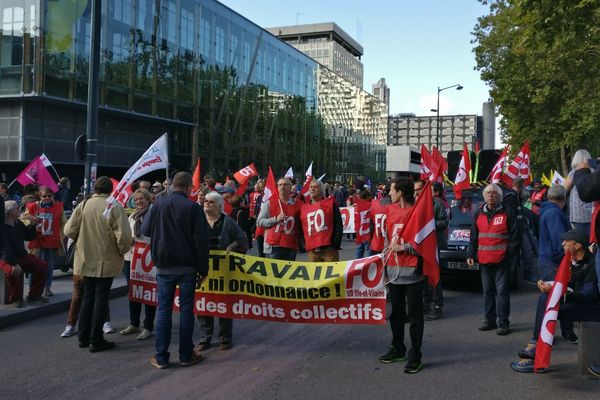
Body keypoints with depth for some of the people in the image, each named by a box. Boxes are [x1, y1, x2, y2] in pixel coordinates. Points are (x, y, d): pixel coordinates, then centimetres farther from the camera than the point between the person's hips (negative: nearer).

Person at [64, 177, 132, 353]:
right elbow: (124, 235, -20)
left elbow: (69, 231, -2)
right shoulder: (115, 207, -13)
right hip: (106, 261, -4)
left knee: (87, 297, 16)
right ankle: (96, 341, 8)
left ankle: (84, 337, 24)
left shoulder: (83, 205, -3)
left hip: (86, 261, 4)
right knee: (101, 298, 4)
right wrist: (122, 250, -1)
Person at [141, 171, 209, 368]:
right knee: (186, 310, 6)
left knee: (163, 310, 7)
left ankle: (161, 357, 10)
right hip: (187, 266, -2)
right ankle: (186, 355, 13)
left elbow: (145, 230, 8)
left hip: (164, 266, 2)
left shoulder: (159, 204, -1)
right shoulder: (193, 207, -10)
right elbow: (201, 240, -11)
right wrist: (203, 268, -5)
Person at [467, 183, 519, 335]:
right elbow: (473, 237, 14)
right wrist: (470, 255, 8)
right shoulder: (478, 214, 11)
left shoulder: (506, 214, -1)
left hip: (501, 260, -4)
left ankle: (503, 323, 3)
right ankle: (490, 320, 21)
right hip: (484, 260, 4)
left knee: (502, 291, -2)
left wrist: (509, 253, -9)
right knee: (487, 290, 11)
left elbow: (514, 237, -1)